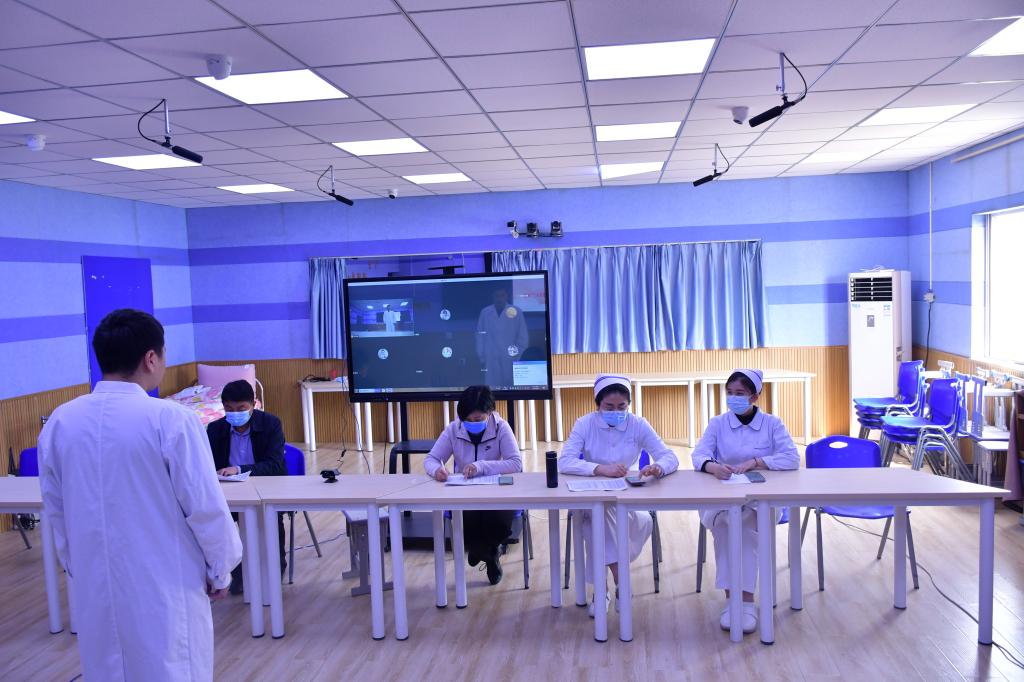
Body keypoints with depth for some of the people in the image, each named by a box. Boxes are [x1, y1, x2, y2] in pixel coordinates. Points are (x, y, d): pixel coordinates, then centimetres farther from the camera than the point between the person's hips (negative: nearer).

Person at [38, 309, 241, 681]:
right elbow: (206, 507, -14)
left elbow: (54, 510, 9)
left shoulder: (59, 422, -2)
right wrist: (220, 570, 1)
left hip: (95, 586, 5)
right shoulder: (169, 419, -19)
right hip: (164, 587, -5)